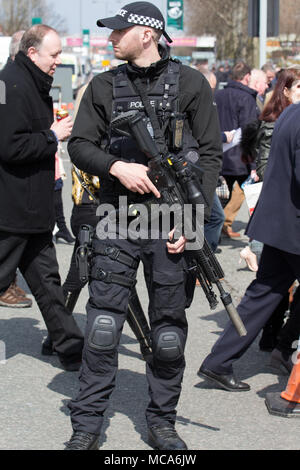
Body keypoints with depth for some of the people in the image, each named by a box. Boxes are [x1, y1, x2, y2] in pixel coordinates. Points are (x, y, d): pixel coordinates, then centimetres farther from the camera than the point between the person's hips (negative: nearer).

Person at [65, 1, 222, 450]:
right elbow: (79, 144, 8)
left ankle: (162, 422, 18)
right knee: (103, 325, -3)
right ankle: (86, 424, 6)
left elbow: (210, 154, 1)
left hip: (171, 226, -1)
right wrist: (117, 167, -12)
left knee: (170, 332, 4)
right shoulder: (104, 86, 9)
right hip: (118, 223, 1)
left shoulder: (190, 84, 3)